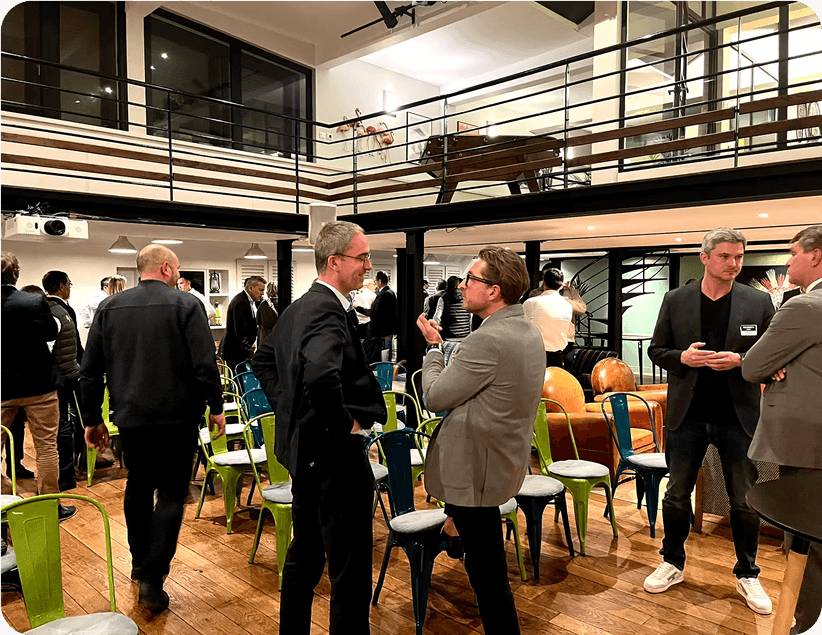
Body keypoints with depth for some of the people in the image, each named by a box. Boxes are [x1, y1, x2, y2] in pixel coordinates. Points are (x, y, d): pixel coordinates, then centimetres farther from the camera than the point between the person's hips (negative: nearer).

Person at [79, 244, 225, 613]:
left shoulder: (109, 308, 5)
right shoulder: (186, 306, -9)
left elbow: (90, 371, 7)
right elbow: (205, 364, -14)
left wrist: (92, 418, 15)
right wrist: (216, 407, -3)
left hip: (131, 417, 5)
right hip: (177, 417, -4)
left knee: (139, 486, 22)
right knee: (171, 493, 4)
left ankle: (139, 563, 35)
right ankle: (151, 580, -1)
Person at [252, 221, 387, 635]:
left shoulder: (297, 308, 9)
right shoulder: (329, 312, -22)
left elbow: (263, 360, 21)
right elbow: (321, 376, -40)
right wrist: (347, 423, -24)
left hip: (302, 447, 10)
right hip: (334, 452, -10)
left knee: (304, 553, 23)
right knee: (350, 570, 3)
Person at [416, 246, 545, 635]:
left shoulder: (487, 340, -25)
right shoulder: (530, 332, 6)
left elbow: (435, 397, -17)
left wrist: (434, 346, -4)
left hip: (476, 468, -10)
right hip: (508, 457, 10)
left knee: (487, 572, 5)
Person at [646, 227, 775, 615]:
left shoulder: (759, 303, -1)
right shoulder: (675, 301, 0)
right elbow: (656, 350, 5)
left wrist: (740, 361, -17)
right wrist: (683, 357, -16)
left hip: (738, 417, 0)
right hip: (687, 416, 1)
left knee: (745, 501, 10)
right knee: (676, 495, 11)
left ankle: (747, 574, 30)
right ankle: (673, 563, 30)